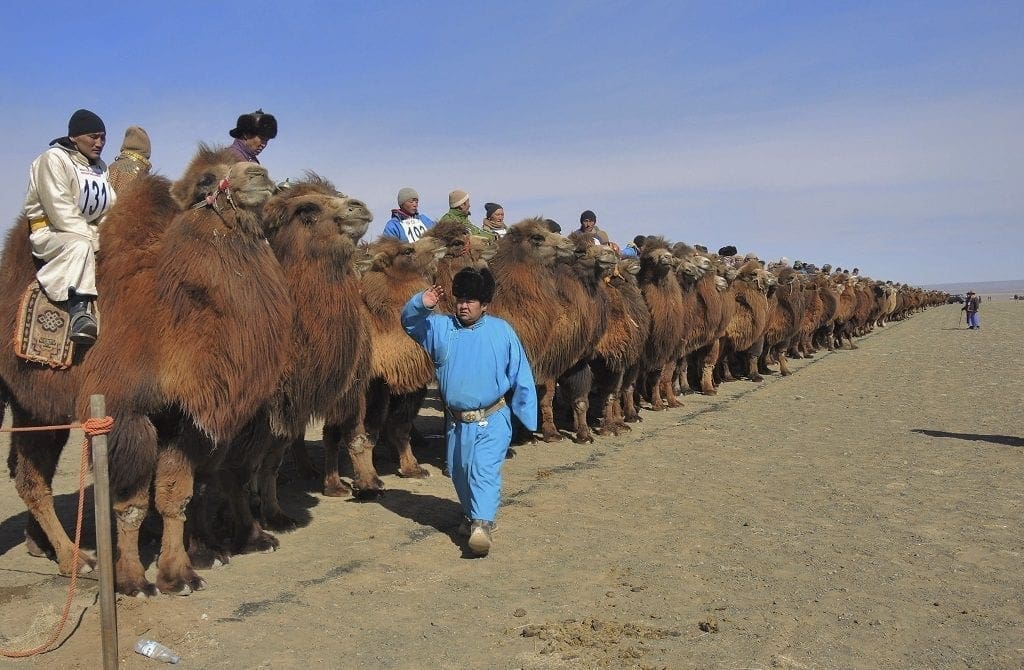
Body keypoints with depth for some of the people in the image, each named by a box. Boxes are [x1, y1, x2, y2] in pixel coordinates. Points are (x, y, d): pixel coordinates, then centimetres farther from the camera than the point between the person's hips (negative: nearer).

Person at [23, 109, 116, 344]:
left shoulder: (100, 167, 17)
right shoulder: (53, 159, -7)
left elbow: (112, 209, 13)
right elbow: (61, 211, -17)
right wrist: (94, 239, -21)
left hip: (88, 234, 8)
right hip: (49, 233, -8)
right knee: (80, 246, -39)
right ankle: (79, 312, -50)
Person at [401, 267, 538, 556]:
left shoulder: (501, 330, -5)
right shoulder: (440, 326, 2)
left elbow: (520, 376, -2)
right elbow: (409, 321, 5)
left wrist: (527, 415, -3)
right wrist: (421, 303, -18)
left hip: (493, 419, -4)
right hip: (457, 420, 5)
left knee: (485, 470, -18)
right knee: (458, 472, 16)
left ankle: (482, 525, -27)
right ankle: (473, 515, 37)